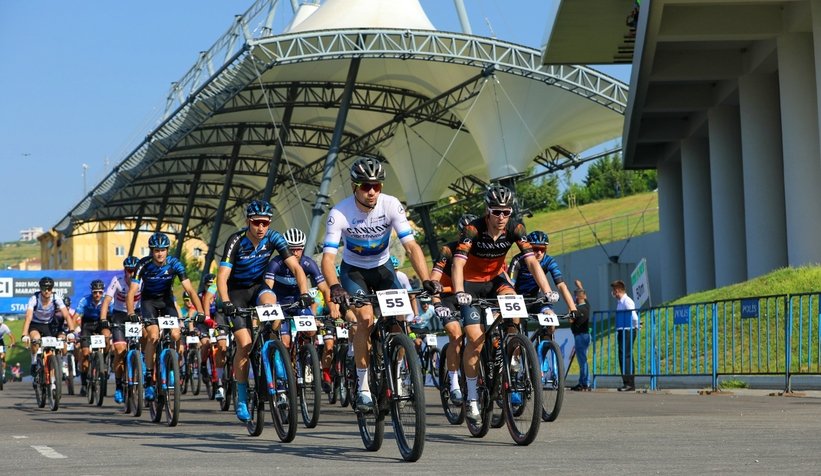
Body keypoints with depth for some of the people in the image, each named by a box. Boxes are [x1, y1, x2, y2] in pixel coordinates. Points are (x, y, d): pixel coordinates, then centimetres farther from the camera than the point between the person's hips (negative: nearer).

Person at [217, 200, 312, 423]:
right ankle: (242, 398, -1)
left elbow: (296, 267, -19)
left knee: (270, 301, -35)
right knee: (245, 344, -13)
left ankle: (275, 357, -20)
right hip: (236, 291, -2)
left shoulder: (273, 238, -16)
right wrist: (226, 302, -46)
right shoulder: (236, 241, -24)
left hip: (257, 287, 2)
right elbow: (222, 276, -30)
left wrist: (304, 293, -34)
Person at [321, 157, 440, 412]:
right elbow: (328, 257, -32)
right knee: (366, 319, -23)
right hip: (353, 269, -2)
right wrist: (334, 287, -51)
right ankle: (363, 388, -12)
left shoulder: (391, 206, -23)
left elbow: (411, 247, -26)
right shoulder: (340, 213, -27)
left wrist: (426, 280, -41)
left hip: (382, 266, 2)